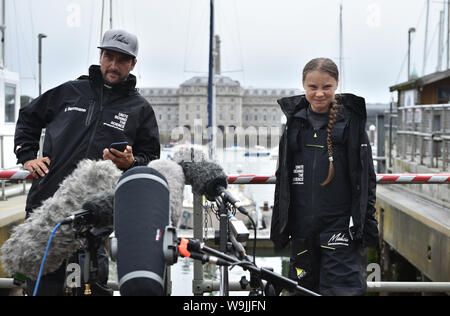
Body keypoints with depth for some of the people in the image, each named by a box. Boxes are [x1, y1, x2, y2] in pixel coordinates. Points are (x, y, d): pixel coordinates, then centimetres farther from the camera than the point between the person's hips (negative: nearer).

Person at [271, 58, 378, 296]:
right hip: (302, 227, 4)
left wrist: (367, 224, -3)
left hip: (341, 226, -4)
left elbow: (366, 177, 0)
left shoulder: (351, 121, -1)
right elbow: (282, 177, 14)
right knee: (303, 288, 12)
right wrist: (278, 224, 13)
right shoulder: (295, 122, 9)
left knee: (343, 288, -9)